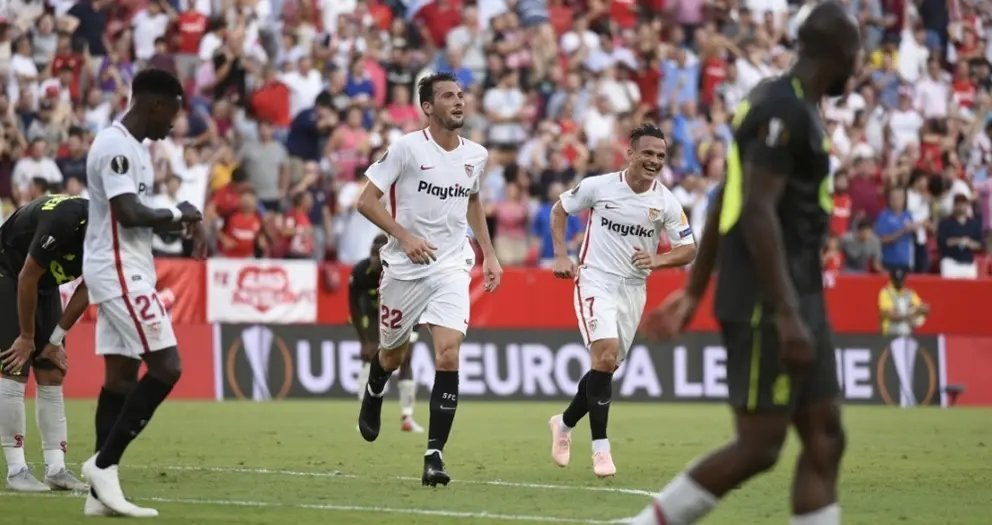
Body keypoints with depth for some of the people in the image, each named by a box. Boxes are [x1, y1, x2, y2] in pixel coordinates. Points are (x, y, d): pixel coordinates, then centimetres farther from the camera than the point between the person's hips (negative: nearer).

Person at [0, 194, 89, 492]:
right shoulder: (63, 220, -35)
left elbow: (87, 288, -1)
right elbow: (27, 279, -26)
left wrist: (55, 339, -1)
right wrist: (27, 337, -15)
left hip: (44, 285, 7)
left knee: (52, 375, 2)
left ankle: (56, 468, 3)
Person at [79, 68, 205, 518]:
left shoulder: (131, 146, 17)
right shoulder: (115, 146, -16)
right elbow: (130, 213, -25)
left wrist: (185, 223, 9)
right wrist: (178, 215, -9)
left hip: (124, 273, 11)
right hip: (119, 272, -11)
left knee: (121, 375, 7)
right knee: (165, 367, -13)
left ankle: (101, 492, 6)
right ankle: (103, 464, -9)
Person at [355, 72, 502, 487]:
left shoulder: (476, 155, 4)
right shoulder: (407, 148, -11)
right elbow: (366, 201, -10)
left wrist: (489, 253, 18)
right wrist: (406, 237, -20)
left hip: (451, 267, 2)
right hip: (404, 267, -2)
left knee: (449, 355, -17)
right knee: (394, 352, 15)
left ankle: (434, 455, -15)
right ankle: (373, 398, 52)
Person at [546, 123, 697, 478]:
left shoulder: (666, 203, -4)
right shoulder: (598, 187, -9)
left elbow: (688, 250, 0)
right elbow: (559, 210, 7)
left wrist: (657, 260, -19)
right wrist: (561, 256, -3)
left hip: (633, 288, 4)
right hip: (595, 281, -4)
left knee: (607, 366, 9)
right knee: (606, 355, -21)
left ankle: (565, 423, 35)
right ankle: (600, 448, -17)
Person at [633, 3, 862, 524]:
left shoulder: (792, 106, 16)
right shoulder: (783, 109, -15)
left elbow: (725, 203, 21)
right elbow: (756, 212, -23)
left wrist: (694, 291, 24)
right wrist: (786, 315, -26)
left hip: (799, 298, 10)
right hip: (765, 304, -10)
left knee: (825, 440, 5)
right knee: (759, 446, -7)